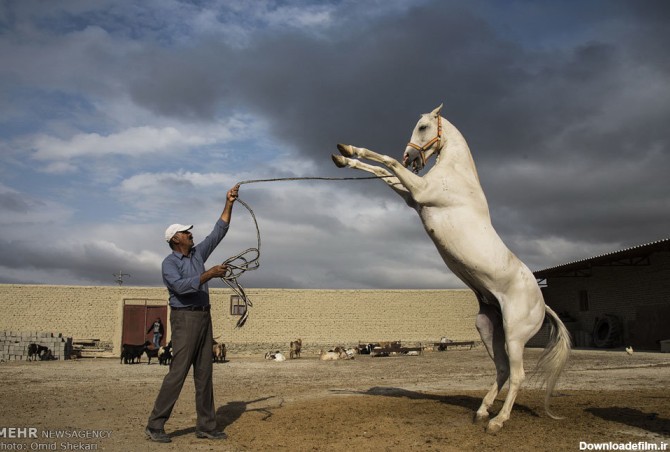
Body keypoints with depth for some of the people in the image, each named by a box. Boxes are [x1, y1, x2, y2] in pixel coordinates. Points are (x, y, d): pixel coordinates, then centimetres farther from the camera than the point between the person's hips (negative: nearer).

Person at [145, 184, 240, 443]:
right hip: (185, 318, -7)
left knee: (204, 373, 6)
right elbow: (181, 286, -24)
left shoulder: (198, 254, 14)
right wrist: (209, 274, -28)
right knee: (178, 371, -9)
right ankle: (155, 426, -2)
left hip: (204, 317, 7)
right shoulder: (169, 263, -7)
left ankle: (206, 426, 10)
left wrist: (229, 204, 10)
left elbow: (218, 232, 15)